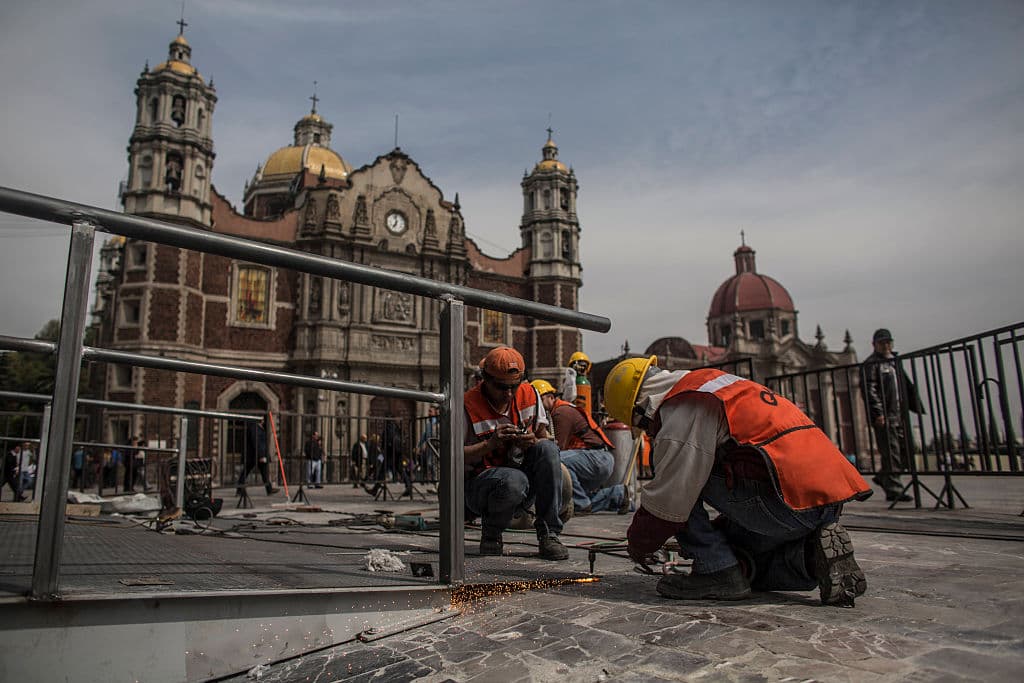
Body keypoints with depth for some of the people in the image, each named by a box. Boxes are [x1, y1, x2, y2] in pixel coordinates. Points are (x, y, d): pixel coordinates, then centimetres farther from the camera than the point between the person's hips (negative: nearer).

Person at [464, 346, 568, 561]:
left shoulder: (530, 395, 2)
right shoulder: (468, 405, -12)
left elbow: (543, 437, 6)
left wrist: (533, 442, -18)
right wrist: (491, 443, -27)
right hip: (479, 484, -4)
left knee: (548, 448, -24)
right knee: (514, 481, -37)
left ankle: (548, 533, -17)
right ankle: (491, 530, -3)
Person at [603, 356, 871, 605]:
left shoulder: (682, 408, -10)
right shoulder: (711, 380, 21)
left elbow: (668, 499, -10)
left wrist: (638, 545, 8)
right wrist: (720, 529, 32)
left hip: (788, 501, -10)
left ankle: (718, 572, -2)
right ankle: (812, 553, 6)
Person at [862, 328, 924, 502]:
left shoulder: (894, 361, 21)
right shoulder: (871, 363, -4)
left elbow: (907, 387, 24)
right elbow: (870, 390, -13)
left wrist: (916, 406, 15)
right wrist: (878, 412, -20)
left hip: (899, 414, 8)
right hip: (884, 416, -8)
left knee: (906, 451, 9)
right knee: (890, 453, -6)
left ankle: (882, 477, 25)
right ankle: (893, 490, -1)